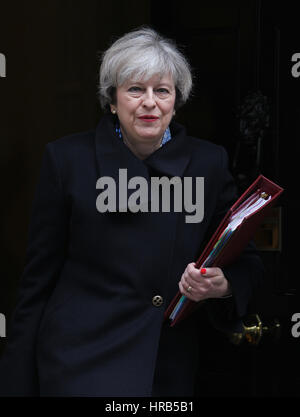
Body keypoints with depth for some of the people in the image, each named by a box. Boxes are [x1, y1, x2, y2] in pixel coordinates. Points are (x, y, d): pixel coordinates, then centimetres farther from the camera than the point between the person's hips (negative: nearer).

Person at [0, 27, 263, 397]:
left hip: (173, 368, 3)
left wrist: (223, 286, -17)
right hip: (84, 363, -2)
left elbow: (245, 260, 7)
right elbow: (39, 278, 0)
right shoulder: (68, 158, -3)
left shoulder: (209, 162, 2)